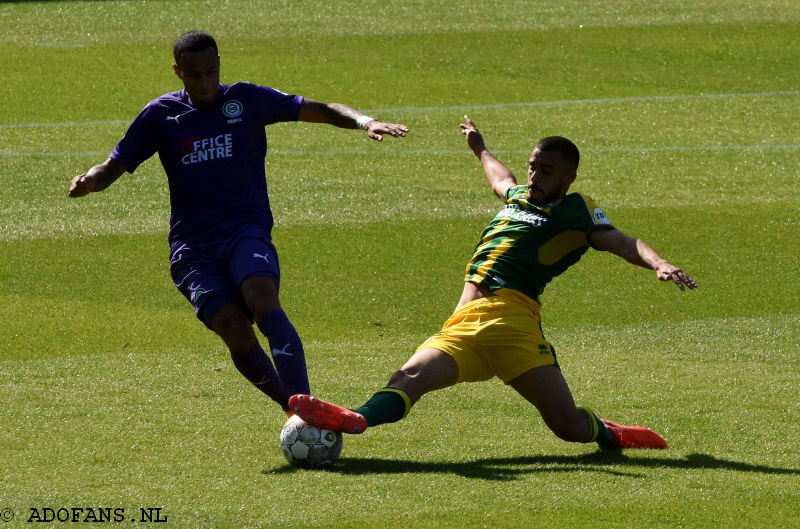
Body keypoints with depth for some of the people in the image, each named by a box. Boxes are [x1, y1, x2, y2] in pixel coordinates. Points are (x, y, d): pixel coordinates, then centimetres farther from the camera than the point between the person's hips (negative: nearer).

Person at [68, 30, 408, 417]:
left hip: (247, 232, -1)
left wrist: (364, 122, -13)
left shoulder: (247, 100, 8)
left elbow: (320, 111, 6)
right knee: (235, 331, -23)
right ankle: (292, 405, -4)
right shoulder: (161, 115, 10)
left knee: (263, 302, -32)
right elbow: (116, 165, 13)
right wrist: (89, 182, -10)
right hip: (193, 248, 1)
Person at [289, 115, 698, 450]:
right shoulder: (517, 198, 30)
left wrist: (659, 264, -18)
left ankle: (608, 434, 19)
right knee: (411, 376, -24)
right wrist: (479, 148, 73)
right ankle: (354, 420, -49)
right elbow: (500, 178, 54)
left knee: (568, 425, -14)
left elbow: (623, 243, 2)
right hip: (462, 326, 5)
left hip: (510, 316, -5)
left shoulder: (577, 211, 13)